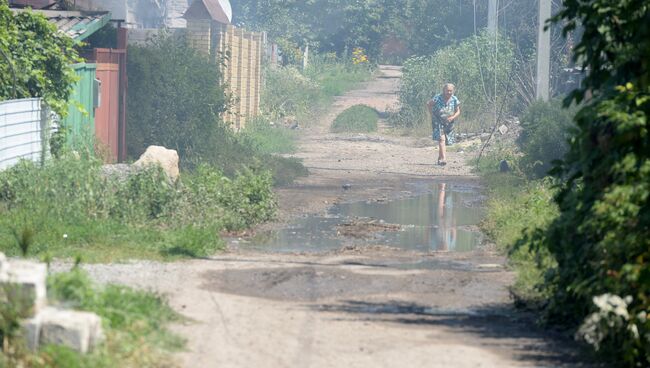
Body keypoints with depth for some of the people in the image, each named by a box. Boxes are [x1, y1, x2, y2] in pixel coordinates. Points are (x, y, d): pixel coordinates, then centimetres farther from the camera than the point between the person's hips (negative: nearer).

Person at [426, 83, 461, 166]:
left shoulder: (455, 100, -4)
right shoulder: (437, 98, -12)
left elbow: (458, 111, 4)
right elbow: (428, 104, 3)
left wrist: (452, 117, -15)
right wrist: (432, 114, -2)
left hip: (448, 123, 4)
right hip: (438, 121, -4)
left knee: (445, 142, 11)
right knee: (441, 139, -21)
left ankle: (440, 158, 31)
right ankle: (444, 158, -32)